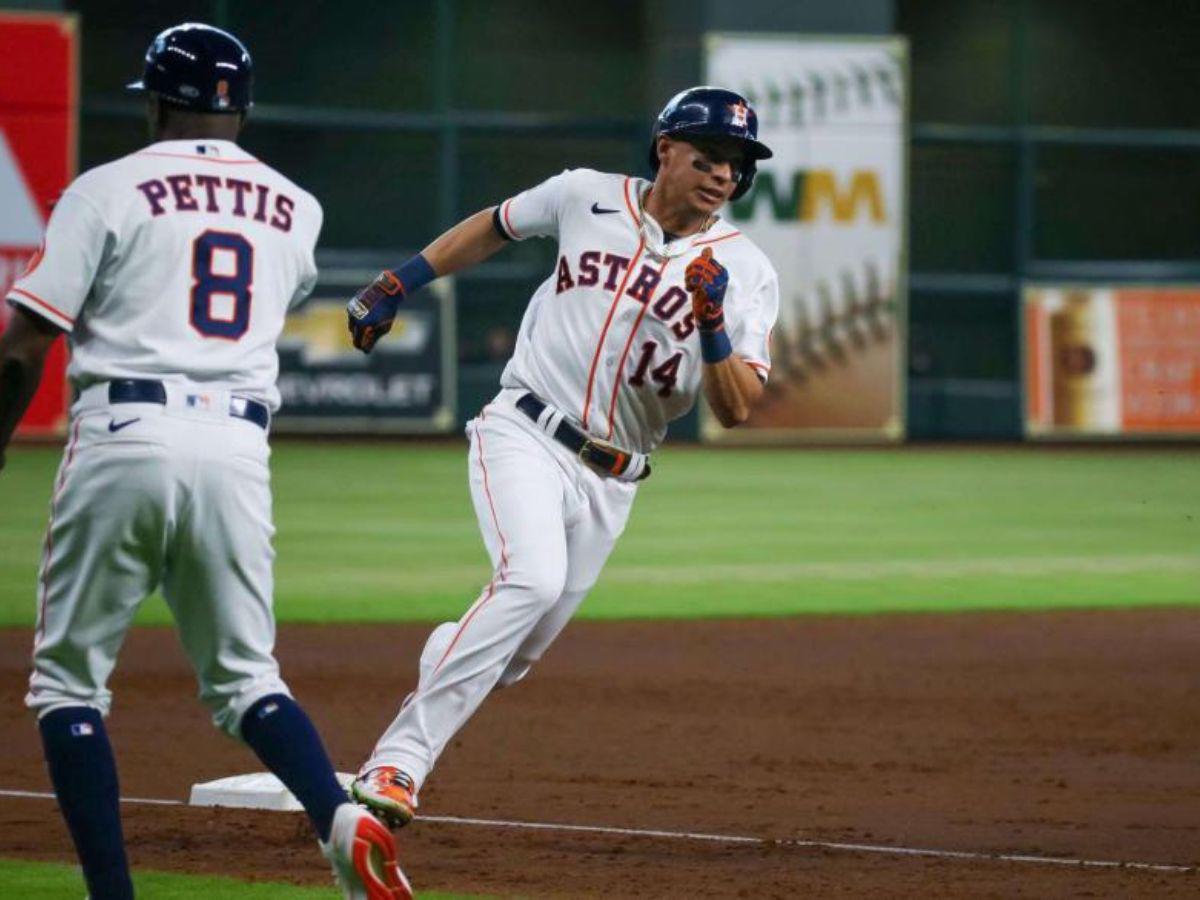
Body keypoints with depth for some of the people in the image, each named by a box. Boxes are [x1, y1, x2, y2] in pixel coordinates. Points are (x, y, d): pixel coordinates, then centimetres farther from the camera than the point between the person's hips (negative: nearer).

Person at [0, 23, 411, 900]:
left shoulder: (108, 189, 2)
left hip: (124, 438, -4)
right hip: (238, 449, 4)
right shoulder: (294, 210, 15)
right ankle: (342, 818, -17)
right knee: (245, 680, 12)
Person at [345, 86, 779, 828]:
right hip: (524, 435, -3)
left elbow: (737, 410, -8)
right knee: (533, 578, -28)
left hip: (610, 481, 3)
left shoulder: (746, 272, 0)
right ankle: (396, 764, -29)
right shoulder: (586, 196, 1)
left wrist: (712, 324, -24)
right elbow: (495, 226, 20)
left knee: (512, 658, 0)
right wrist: (398, 283, 17)